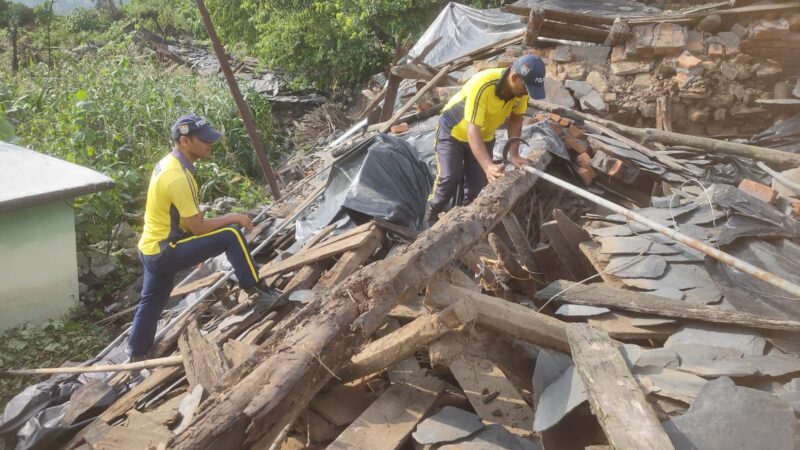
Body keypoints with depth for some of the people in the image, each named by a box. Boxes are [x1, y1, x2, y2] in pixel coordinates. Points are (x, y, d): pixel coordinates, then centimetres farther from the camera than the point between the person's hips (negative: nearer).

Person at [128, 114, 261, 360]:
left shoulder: (167, 163, 7)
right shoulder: (178, 177, -25)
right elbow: (197, 227, -21)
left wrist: (198, 249, 20)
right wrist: (234, 217, -10)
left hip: (152, 249, 10)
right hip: (165, 251, -10)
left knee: (151, 303, 24)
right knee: (231, 235, -16)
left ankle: (137, 355, 38)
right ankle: (257, 291, -4)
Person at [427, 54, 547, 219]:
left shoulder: (521, 86, -20)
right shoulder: (481, 86, -39)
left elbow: (515, 119, -4)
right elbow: (472, 131, -43)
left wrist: (514, 155, -16)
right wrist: (488, 166, -55)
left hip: (485, 136, 5)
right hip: (453, 131, -5)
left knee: (479, 184, -2)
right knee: (450, 178, -17)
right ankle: (431, 218, 4)